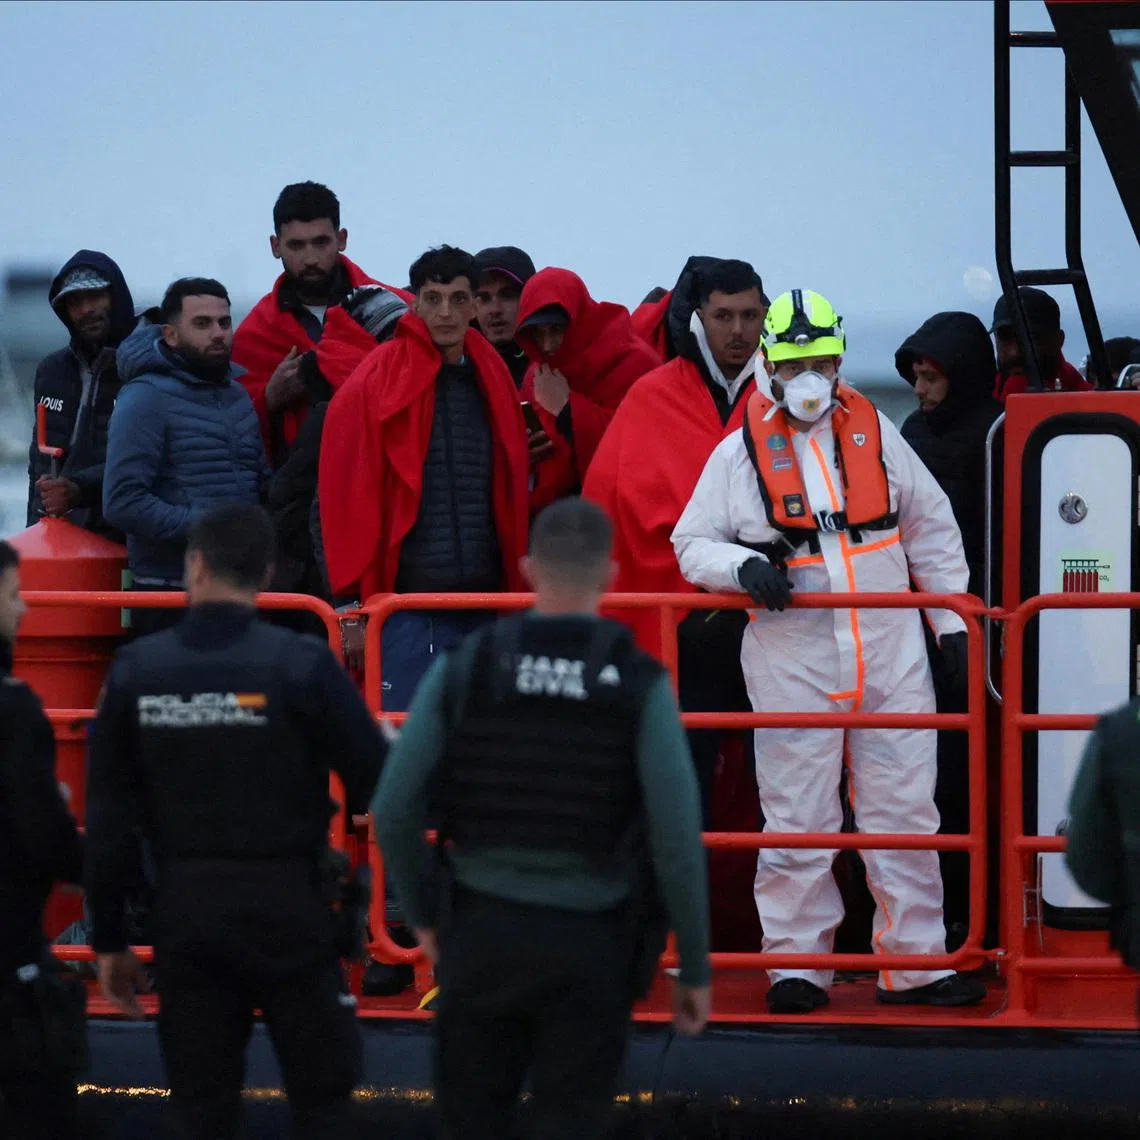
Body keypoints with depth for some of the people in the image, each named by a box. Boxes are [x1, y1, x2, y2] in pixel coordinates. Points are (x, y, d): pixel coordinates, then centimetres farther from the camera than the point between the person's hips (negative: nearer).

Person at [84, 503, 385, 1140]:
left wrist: (109, 940, 9)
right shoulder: (301, 664, -11)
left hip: (185, 912, 3)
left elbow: (108, 822, 1)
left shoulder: (137, 670, -2)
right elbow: (378, 784, -10)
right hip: (287, 908, -3)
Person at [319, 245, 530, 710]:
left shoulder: (492, 380, 13)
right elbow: (344, 492, -6)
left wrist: (514, 588, 14)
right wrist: (352, 601, -9)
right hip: (407, 603, -5)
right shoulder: (377, 383, -4)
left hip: (482, 601, 5)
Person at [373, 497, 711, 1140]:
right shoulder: (641, 685, -9)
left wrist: (424, 913, 16)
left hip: (484, 934, 2)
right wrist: (696, 968, -2)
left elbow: (395, 811, -2)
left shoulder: (462, 669, -3)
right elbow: (677, 838, -13)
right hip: (588, 948, -2)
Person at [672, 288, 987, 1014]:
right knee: (797, 822, 1)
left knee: (905, 814, 3)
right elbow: (692, 543, 5)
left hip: (891, 658, 2)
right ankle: (797, 963, 12)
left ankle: (914, 965, 10)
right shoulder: (740, 452, 0)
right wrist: (744, 568, -15)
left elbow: (931, 529, 15)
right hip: (792, 666, -2)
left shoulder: (874, 432, 6)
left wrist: (953, 619, 11)